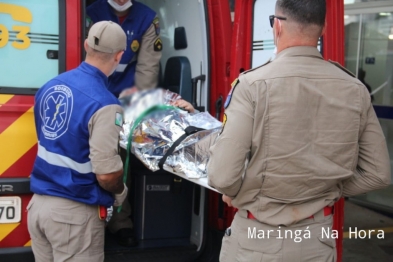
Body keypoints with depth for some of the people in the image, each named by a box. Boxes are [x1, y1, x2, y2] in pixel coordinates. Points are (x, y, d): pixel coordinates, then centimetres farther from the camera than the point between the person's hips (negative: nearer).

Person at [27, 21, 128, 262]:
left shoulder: (49, 87, 3)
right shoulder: (104, 105, -20)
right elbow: (107, 175, -21)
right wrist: (121, 191, 1)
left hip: (38, 203, 7)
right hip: (74, 212, -7)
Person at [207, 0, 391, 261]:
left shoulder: (253, 84, -18)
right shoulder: (355, 90, -6)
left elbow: (222, 175, -20)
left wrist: (233, 192, 1)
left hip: (257, 238, -3)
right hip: (318, 237, 3)